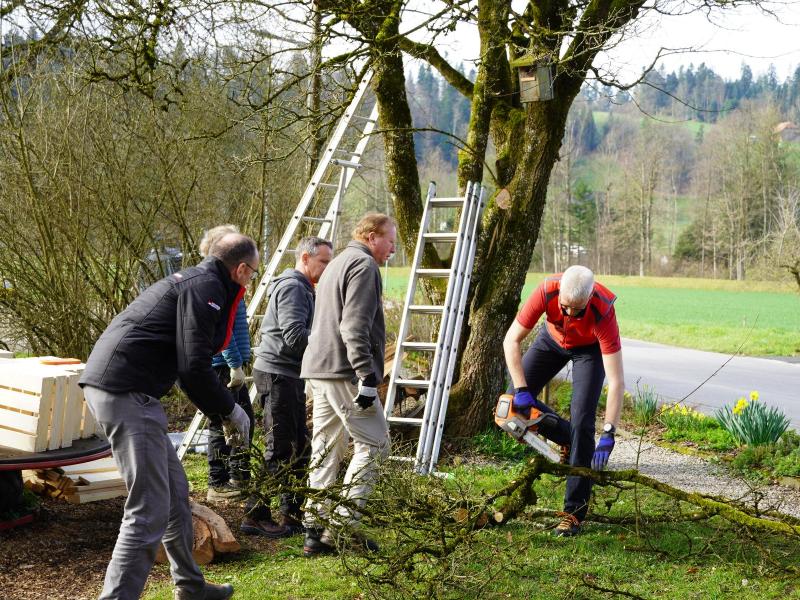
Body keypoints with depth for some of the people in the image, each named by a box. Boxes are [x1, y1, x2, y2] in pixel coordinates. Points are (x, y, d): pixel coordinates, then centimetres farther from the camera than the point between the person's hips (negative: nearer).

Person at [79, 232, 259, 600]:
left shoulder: (193, 280, 22)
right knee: (150, 510, -9)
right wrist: (230, 410, -2)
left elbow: (188, 362, 29)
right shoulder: (207, 287, -10)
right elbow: (194, 368, -17)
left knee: (175, 491, 20)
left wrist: (222, 411, 27)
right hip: (126, 392, -10)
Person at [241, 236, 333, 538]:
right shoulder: (292, 287, -12)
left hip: (290, 375, 11)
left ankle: (293, 513, 21)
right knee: (280, 448, -7)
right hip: (277, 373, -11)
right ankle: (255, 515, -2)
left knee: (299, 445, 14)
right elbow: (294, 335, -23)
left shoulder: (302, 289, 21)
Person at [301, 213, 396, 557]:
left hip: (319, 372, 10)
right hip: (344, 371, -10)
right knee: (373, 443, -4)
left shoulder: (337, 264, 25)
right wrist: (367, 376, -22)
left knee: (325, 450, 10)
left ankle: (315, 531, 10)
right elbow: (354, 326, -19)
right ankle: (343, 524, -7)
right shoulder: (364, 265, -8)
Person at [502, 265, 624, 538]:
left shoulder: (603, 312, -41)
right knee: (517, 401, -3)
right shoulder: (546, 292, -38)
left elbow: (616, 382, -40)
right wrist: (521, 390, -33)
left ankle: (575, 510, -12)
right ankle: (569, 440, 19)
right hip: (553, 339, 3)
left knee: (581, 420, -16)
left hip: (589, 348, -3)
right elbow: (511, 341, -27)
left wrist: (608, 435, -44)